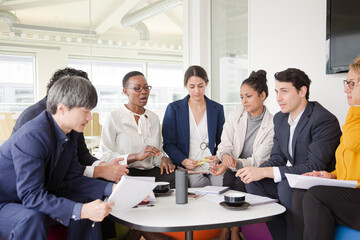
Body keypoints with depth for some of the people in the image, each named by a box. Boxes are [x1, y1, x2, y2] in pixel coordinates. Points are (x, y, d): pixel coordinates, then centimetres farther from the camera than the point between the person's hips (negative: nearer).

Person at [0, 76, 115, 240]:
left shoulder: (70, 133, -2)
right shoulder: (32, 136, -31)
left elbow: (72, 178, 0)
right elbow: (31, 195, -34)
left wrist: (113, 188, -13)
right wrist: (81, 211, -42)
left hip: (40, 196, 8)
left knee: (87, 202, -7)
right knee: (34, 218, -37)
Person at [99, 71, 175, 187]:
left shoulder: (154, 118, 17)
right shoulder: (113, 118, -1)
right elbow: (105, 157, -8)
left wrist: (163, 158, -7)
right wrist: (136, 156, -22)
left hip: (150, 172, 5)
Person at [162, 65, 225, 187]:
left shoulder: (217, 109, 12)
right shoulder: (174, 108, 6)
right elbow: (168, 143, 4)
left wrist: (218, 157, -9)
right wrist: (183, 161, -14)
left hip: (213, 167, 2)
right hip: (188, 168, -2)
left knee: (222, 184, -29)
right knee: (198, 183, -33)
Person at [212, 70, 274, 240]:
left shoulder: (272, 125, -9)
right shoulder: (236, 114, 2)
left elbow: (258, 160, -13)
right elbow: (224, 145, -3)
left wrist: (233, 163, -30)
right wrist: (225, 156, -28)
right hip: (232, 170, 3)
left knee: (240, 182, -30)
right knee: (229, 179, -27)